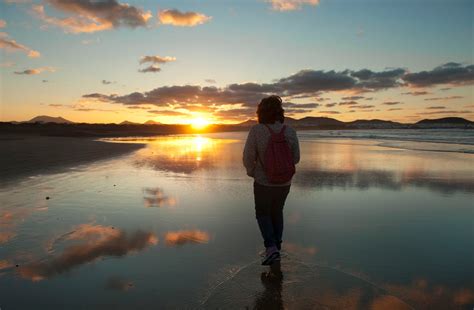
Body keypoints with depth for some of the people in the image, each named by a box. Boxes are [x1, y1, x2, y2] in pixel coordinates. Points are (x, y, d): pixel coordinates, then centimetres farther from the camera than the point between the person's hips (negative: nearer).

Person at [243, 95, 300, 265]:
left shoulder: (256, 130, -18)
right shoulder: (290, 131, -8)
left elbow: (248, 157, -15)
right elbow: (295, 158, -1)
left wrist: (252, 172, 6)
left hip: (263, 182, -3)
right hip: (284, 182, 3)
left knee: (263, 213, 18)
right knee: (277, 211, 25)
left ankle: (271, 248, 3)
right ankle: (276, 247, 32)